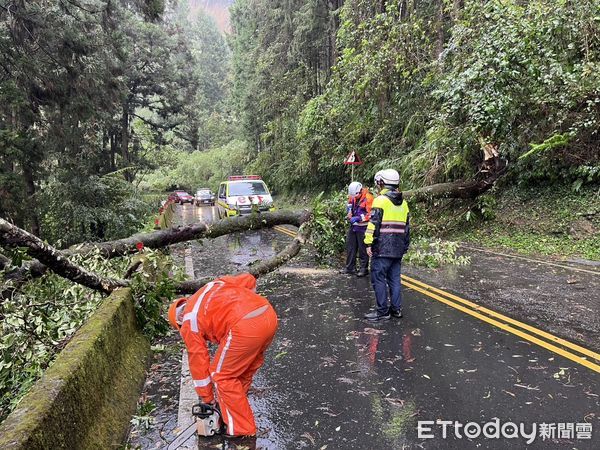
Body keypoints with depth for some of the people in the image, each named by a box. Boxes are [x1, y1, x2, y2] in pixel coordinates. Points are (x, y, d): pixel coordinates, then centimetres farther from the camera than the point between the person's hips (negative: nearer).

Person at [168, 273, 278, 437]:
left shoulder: (190, 321, 16)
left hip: (245, 328, -7)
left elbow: (198, 362, 20)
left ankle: (242, 430, 22)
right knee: (247, 365, 30)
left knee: (222, 375, 15)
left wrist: (207, 399, 32)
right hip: (269, 314, 7)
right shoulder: (214, 285, 31)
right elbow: (249, 279, 27)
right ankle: (235, 404, 48)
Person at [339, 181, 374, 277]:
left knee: (363, 249, 0)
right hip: (353, 226, 8)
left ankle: (364, 269, 12)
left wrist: (358, 218, -21)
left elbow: (371, 214, -19)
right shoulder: (352, 196, 5)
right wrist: (350, 214, 5)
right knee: (350, 246, 12)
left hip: (362, 227, -7)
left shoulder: (368, 198, -17)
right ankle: (350, 267, 22)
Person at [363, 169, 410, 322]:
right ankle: (396, 308, 19)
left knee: (378, 279, -2)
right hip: (398, 249, 8)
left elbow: (374, 224, -15)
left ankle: (382, 311, 1)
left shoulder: (380, 200, -9)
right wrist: (405, 246, 24)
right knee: (394, 279, 14)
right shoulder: (403, 203, 15)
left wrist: (369, 243, -12)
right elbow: (406, 227, 19)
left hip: (382, 248, -7)